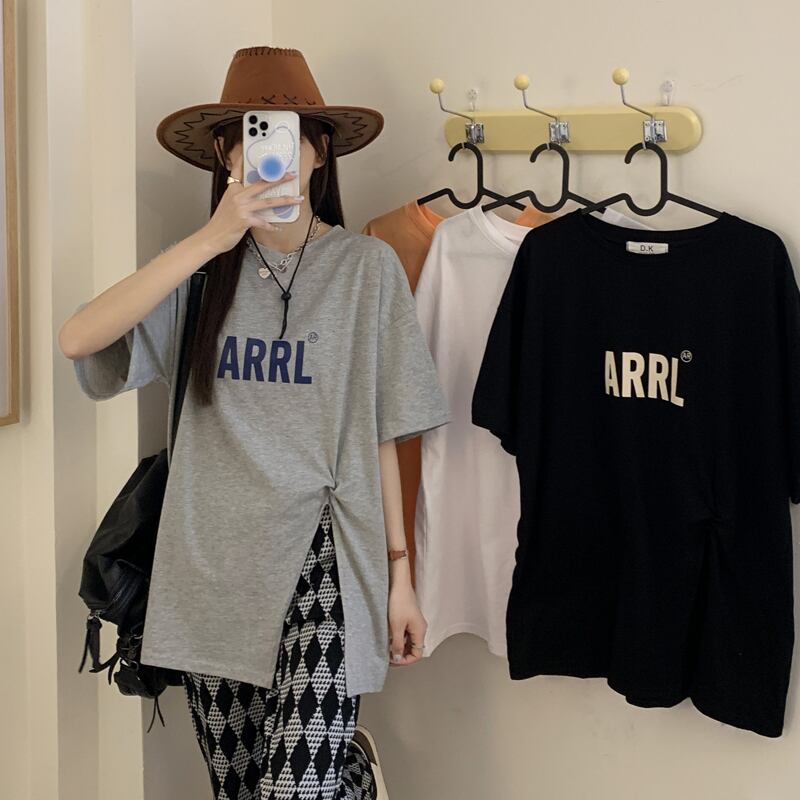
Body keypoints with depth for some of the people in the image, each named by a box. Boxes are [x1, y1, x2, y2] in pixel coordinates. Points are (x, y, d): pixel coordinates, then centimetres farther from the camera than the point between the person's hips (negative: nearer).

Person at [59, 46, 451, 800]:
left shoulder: (366, 266, -3)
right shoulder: (203, 271, 4)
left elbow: (380, 434, 1)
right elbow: (76, 339, -13)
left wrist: (400, 574, 2)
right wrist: (210, 240, -19)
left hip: (323, 561, -3)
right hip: (212, 567, 3)